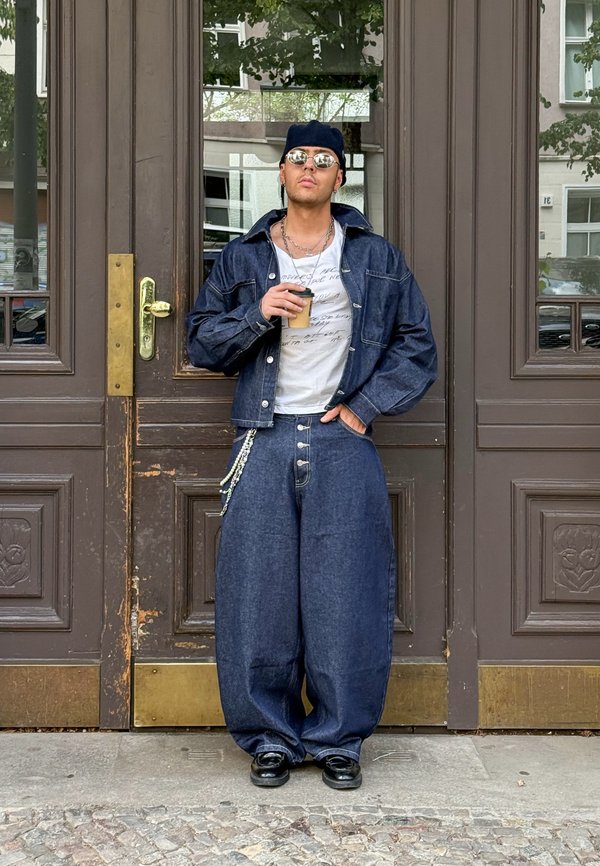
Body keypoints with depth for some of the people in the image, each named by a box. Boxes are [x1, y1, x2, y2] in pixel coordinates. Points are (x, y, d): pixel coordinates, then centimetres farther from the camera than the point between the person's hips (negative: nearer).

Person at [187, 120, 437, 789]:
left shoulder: (377, 258, 10)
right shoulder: (241, 259, 12)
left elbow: (417, 345, 9)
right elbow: (201, 342, 10)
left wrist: (365, 407, -2)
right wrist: (257, 314, -8)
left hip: (342, 442, 0)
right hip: (264, 443, 1)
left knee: (346, 598, 0)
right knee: (260, 595, 2)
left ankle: (339, 739, 14)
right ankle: (270, 736, 15)